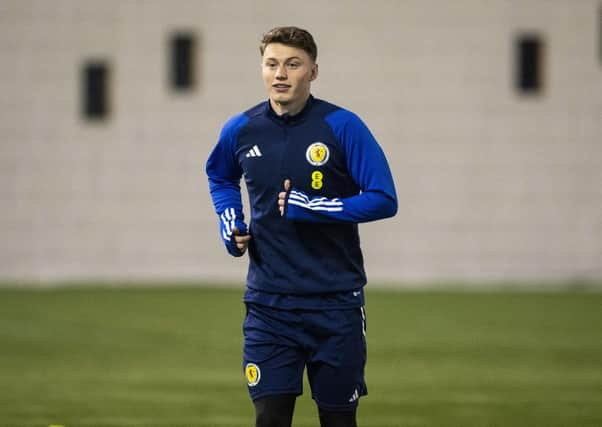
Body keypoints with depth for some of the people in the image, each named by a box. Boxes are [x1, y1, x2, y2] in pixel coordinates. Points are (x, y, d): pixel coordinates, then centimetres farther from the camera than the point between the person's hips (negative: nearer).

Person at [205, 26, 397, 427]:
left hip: (335, 302, -2)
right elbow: (220, 177, 25)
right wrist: (231, 225, 7)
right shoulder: (241, 130, 3)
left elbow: (383, 199, -12)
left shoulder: (342, 126, -9)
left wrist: (308, 208, -20)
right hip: (269, 303, 2)